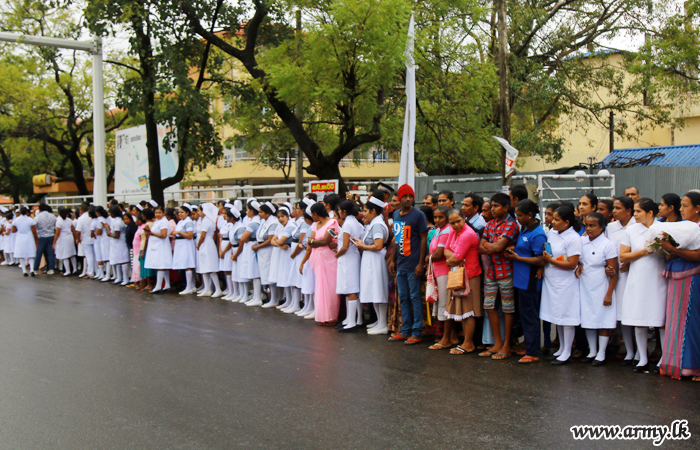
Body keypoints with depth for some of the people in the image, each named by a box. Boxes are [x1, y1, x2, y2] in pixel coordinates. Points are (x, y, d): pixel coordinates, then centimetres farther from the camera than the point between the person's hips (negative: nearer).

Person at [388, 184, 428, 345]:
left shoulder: (418, 215, -7)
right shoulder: (396, 214, 12)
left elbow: (424, 239, -9)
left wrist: (421, 263, -15)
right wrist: (393, 260, 16)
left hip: (413, 264, -7)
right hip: (400, 265, 7)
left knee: (415, 298, -1)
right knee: (403, 298, 12)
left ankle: (416, 333, 6)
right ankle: (405, 330, 21)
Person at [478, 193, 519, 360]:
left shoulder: (511, 225, -10)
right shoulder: (490, 224, 12)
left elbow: (498, 247, -19)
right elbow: (481, 248, 6)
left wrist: (487, 245, -1)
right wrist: (494, 248, -12)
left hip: (506, 271, -7)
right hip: (491, 270, 7)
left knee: (508, 308, 3)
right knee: (489, 305, 9)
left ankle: (506, 346, 12)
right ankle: (497, 343, 20)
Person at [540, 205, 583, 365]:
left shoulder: (574, 239, -15)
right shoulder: (552, 232, 6)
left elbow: (572, 264, -17)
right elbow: (544, 252, 20)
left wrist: (551, 260, -17)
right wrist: (544, 258, -1)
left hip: (565, 283, -7)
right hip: (551, 281, 7)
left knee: (566, 317, 0)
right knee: (557, 316, 15)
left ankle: (567, 353, 11)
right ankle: (561, 348, 28)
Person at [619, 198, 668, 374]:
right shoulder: (631, 230, 6)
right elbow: (622, 256, 2)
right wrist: (644, 251, -7)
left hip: (658, 280, -2)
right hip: (638, 281, 2)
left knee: (662, 321, -1)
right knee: (639, 322, 4)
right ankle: (643, 360, 15)